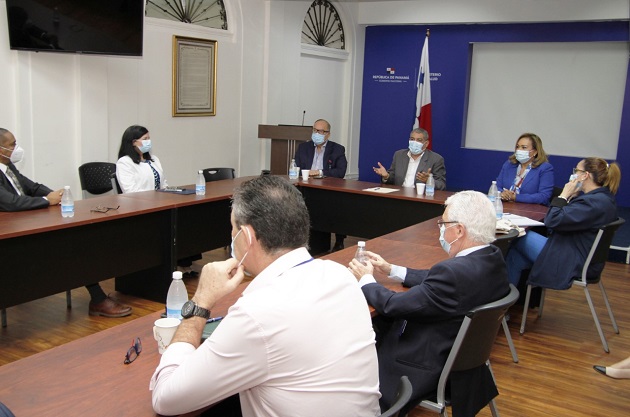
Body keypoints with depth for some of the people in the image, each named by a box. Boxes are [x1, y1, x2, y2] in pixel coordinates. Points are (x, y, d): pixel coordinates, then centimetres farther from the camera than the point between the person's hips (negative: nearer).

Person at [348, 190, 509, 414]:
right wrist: (391, 269, 13)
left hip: (429, 371, -8)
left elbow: (393, 306, -24)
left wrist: (365, 279, -5)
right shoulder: (493, 259, -6)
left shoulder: (454, 272, -34)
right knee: (376, 324, 21)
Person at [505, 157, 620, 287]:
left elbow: (552, 221, -25)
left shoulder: (594, 202, -25)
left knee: (516, 238, 4)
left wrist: (564, 195, -13)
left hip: (573, 264, -10)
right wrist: (571, 196, 2)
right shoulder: (604, 197, 9)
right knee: (515, 257, 8)